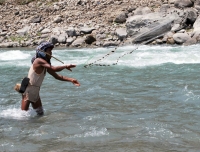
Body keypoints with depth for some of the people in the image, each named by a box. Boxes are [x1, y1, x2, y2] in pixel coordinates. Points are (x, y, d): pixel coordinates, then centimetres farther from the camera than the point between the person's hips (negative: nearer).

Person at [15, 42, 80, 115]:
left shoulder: (46, 64, 9)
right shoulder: (39, 61, -18)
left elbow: (57, 76, 12)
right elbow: (54, 69, -28)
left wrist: (70, 79, 2)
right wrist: (66, 66, -13)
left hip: (35, 93, 9)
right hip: (28, 90, -9)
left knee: (40, 113, 13)